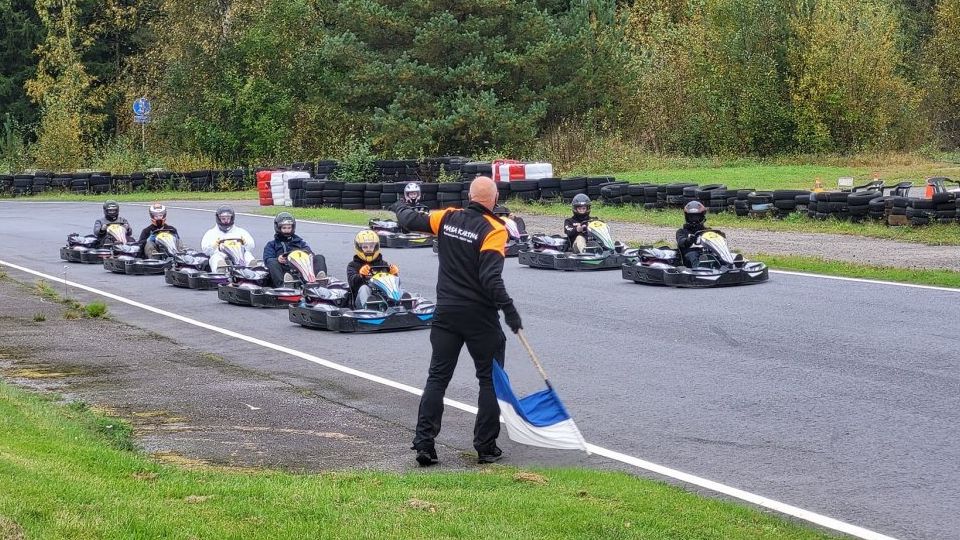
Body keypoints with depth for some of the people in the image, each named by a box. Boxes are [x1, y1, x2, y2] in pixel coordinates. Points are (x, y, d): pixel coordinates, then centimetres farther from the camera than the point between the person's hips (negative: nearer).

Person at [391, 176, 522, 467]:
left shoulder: (448, 218, 1)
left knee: (437, 377, 9)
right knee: (491, 379, 7)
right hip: (480, 316, -4)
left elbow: (411, 220, 16)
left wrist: (401, 208, 37)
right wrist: (508, 310, -20)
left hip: (446, 312, 4)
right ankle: (486, 447, 7)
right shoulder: (494, 229, -13)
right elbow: (491, 278, -22)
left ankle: (424, 443, 3)